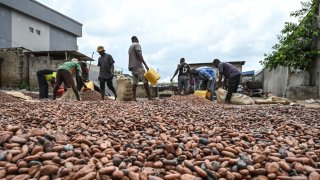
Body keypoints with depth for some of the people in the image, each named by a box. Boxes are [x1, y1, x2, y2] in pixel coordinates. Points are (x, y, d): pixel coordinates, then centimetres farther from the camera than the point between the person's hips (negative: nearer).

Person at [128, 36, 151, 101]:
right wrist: (145, 65, -19)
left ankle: (134, 98, -4)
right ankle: (149, 97, -14)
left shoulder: (130, 47, 24)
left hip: (132, 67, 9)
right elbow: (139, 55, -14)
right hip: (138, 66, -9)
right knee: (145, 81, -10)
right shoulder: (137, 45, -2)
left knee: (134, 83, 2)